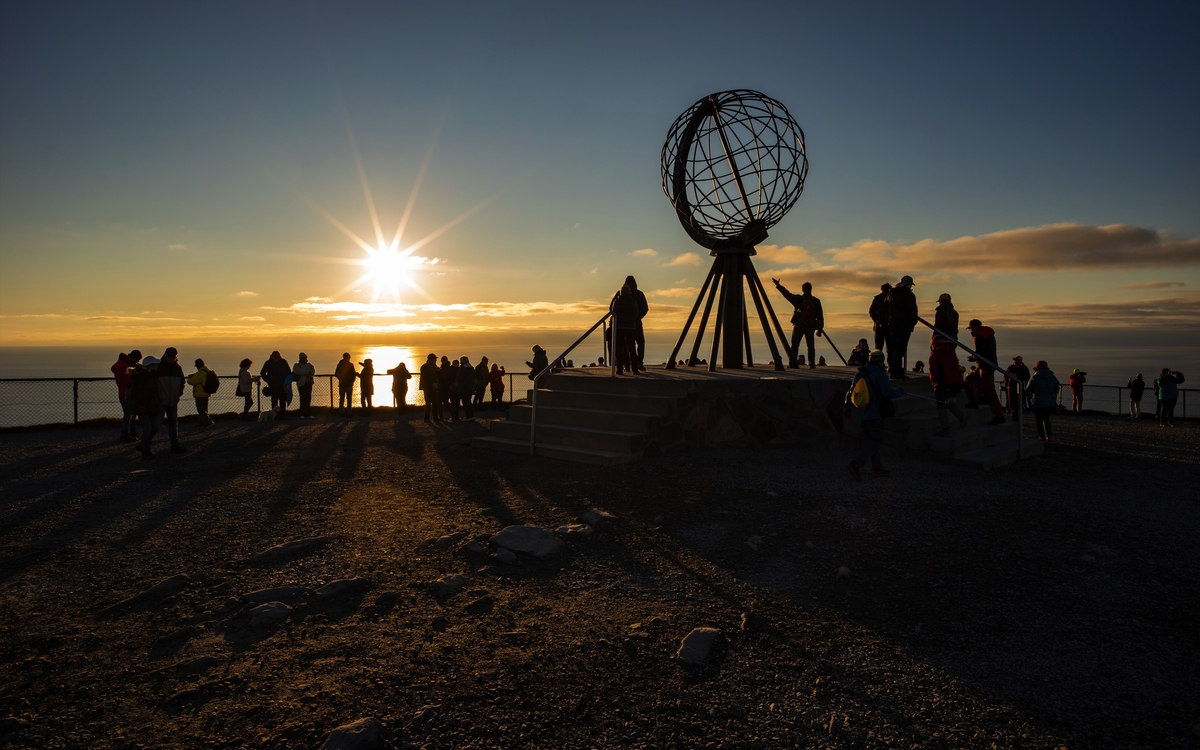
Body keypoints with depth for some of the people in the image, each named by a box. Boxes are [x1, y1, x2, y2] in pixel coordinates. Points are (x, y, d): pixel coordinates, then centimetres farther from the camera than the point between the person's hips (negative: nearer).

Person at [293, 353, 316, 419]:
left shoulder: (309, 365, 20)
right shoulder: (297, 366, 6)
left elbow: (313, 371, 5)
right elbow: (298, 371, -14)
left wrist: (309, 373, -15)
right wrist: (307, 373, -10)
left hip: (308, 384, 4)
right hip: (301, 384, -4)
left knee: (308, 399, 0)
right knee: (303, 399, -10)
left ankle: (308, 414, 1)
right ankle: (302, 414, -7)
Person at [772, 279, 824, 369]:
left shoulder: (798, 299, -10)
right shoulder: (816, 301, -4)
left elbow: (787, 294, -7)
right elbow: (820, 316, -2)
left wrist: (778, 285, 2)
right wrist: (820, 329, 6)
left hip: (798, 326, -1)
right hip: (811, 327, 1)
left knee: (794, 345, 4)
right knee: (811, 346, 10)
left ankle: (793, 363, -4)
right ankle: (812, 364, 4)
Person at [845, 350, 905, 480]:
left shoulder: (861, 373, 9)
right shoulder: (880, 373, -11)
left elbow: (851, 391, 13)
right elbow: (887, 392, -19)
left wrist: (847, 408, 22)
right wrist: (900, 392, 0)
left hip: (861, 412, 7)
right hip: (874, 412, -7)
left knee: (871, 439, 15)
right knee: (876, 441, -5)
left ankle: (878, 469, 19)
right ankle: (855, 464, -21)